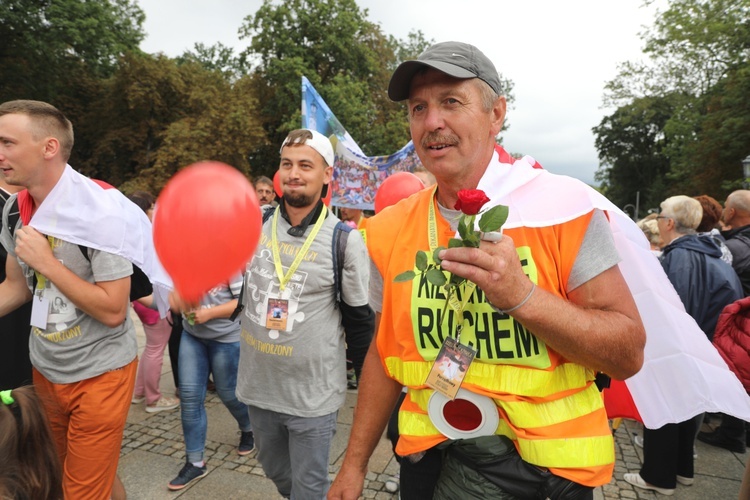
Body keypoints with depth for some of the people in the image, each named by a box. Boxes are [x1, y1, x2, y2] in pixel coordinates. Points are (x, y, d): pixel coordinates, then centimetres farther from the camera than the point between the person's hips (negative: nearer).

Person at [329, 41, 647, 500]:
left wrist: (522, 296, -29)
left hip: (546, 460, -2)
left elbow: (628, 353, -14)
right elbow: (385, 353, 3)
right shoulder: (392, 230, -5)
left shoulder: (562, 207, -15)